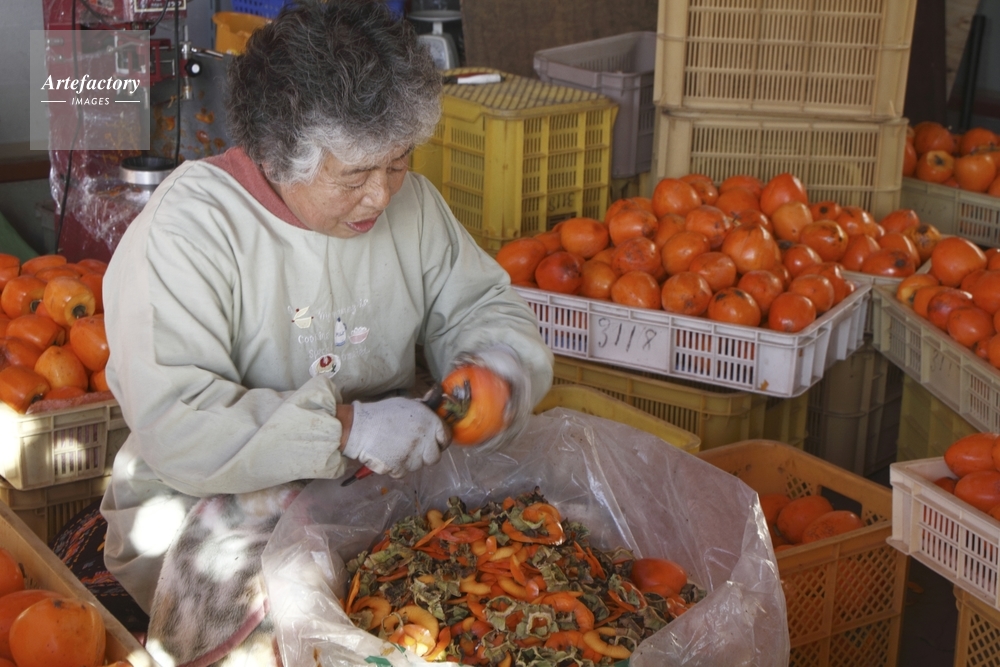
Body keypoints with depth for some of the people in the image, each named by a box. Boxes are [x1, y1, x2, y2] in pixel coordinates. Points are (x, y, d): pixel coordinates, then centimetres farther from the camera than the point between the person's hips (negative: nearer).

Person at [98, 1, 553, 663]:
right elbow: (173, 423, -28)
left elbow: (486, 307, 12)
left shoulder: (410, 199, 1)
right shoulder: (186, 228, -19)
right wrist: (348, 428, -31)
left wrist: (492, 365, -13)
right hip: (214, 511, -5)